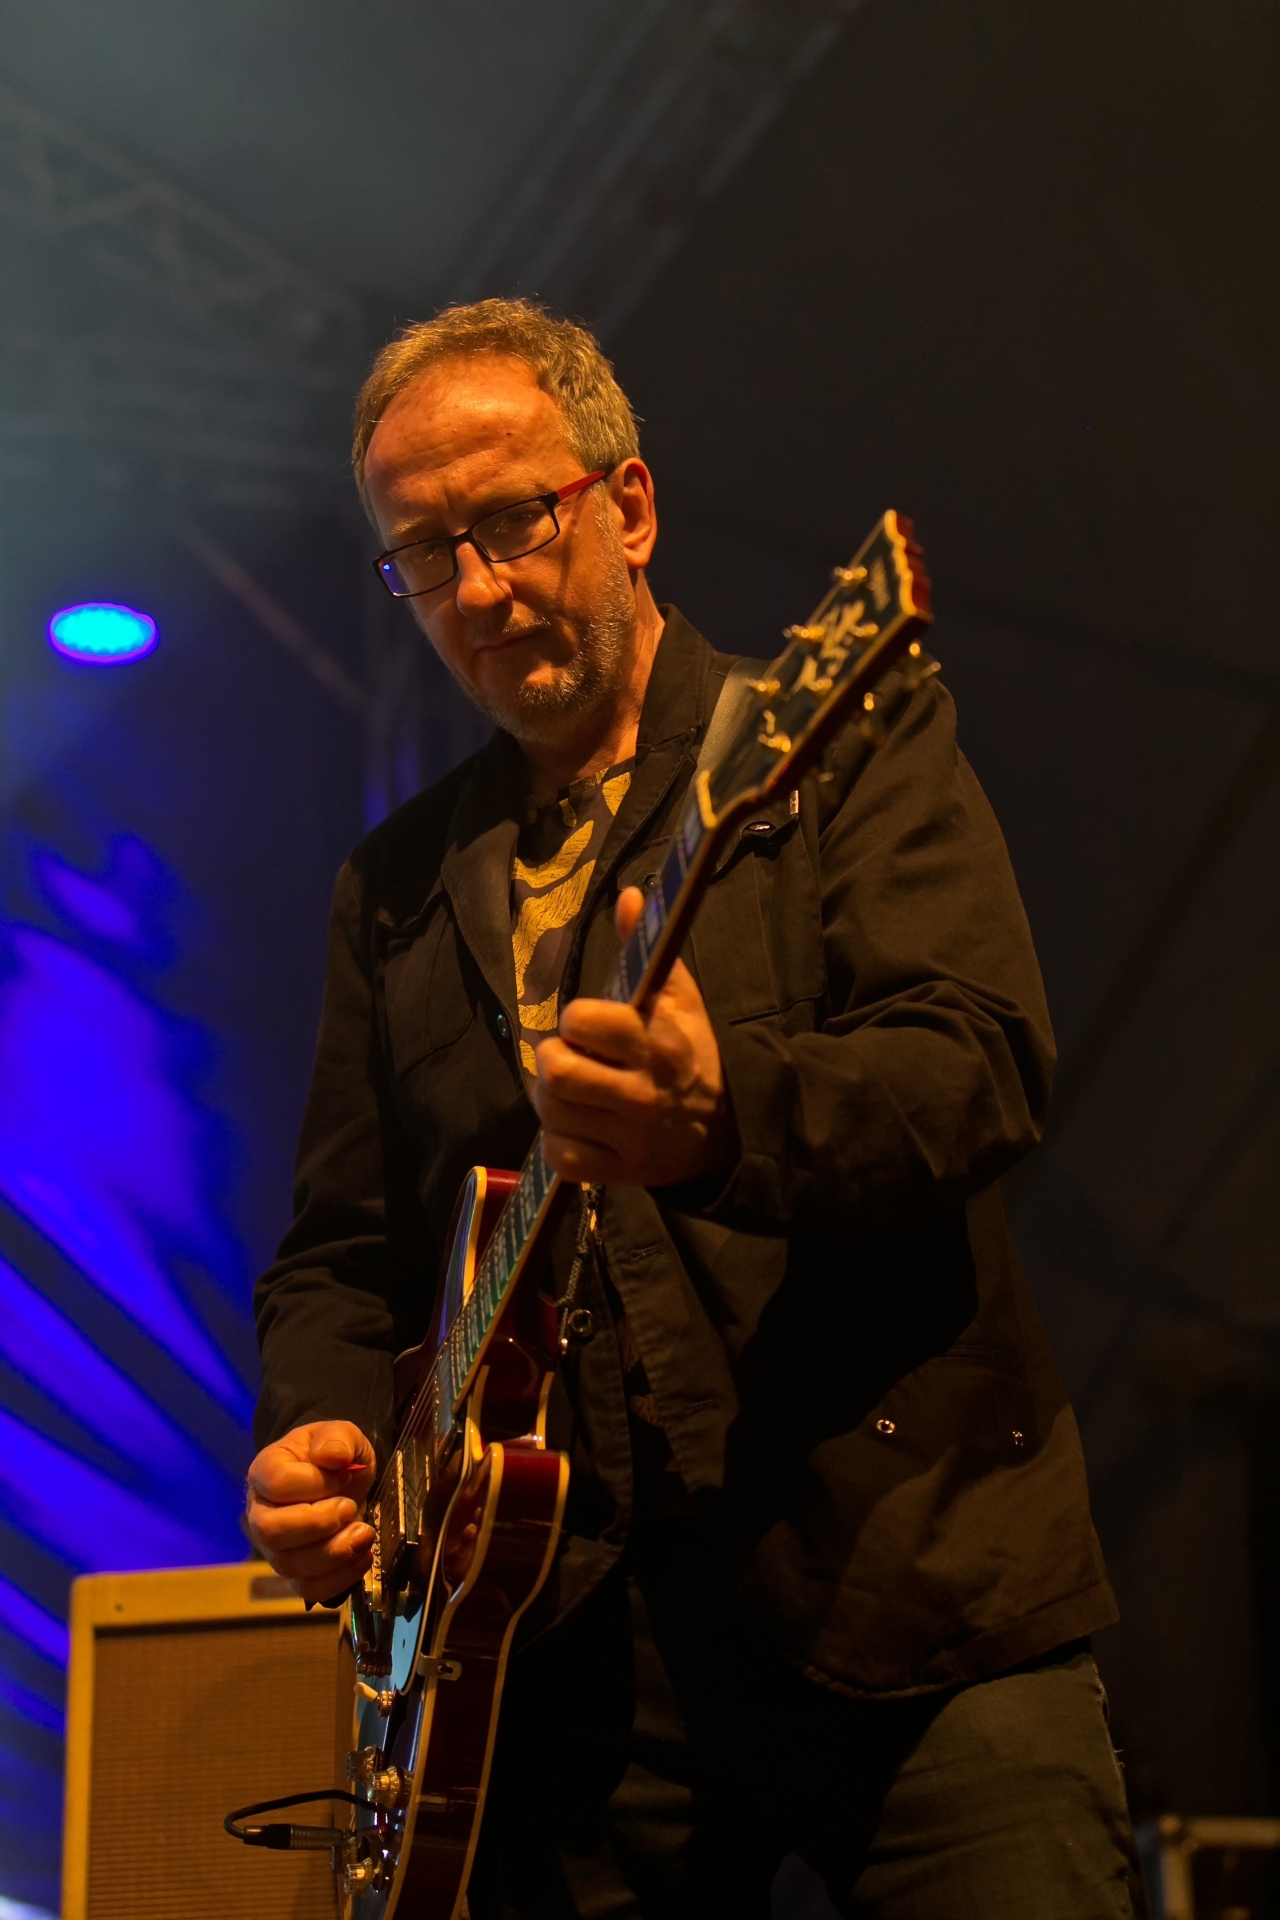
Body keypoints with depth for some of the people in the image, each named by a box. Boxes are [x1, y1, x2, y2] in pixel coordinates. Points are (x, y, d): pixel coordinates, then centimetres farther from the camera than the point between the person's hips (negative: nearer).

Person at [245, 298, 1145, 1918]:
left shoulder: (850, 741, 4)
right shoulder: (400, 884, 16)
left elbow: (984, 1064, -11)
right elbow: (341, 1250, 18)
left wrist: (724, 1113, -30)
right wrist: (327, 1432, -3)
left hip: (903, 1593, -3)